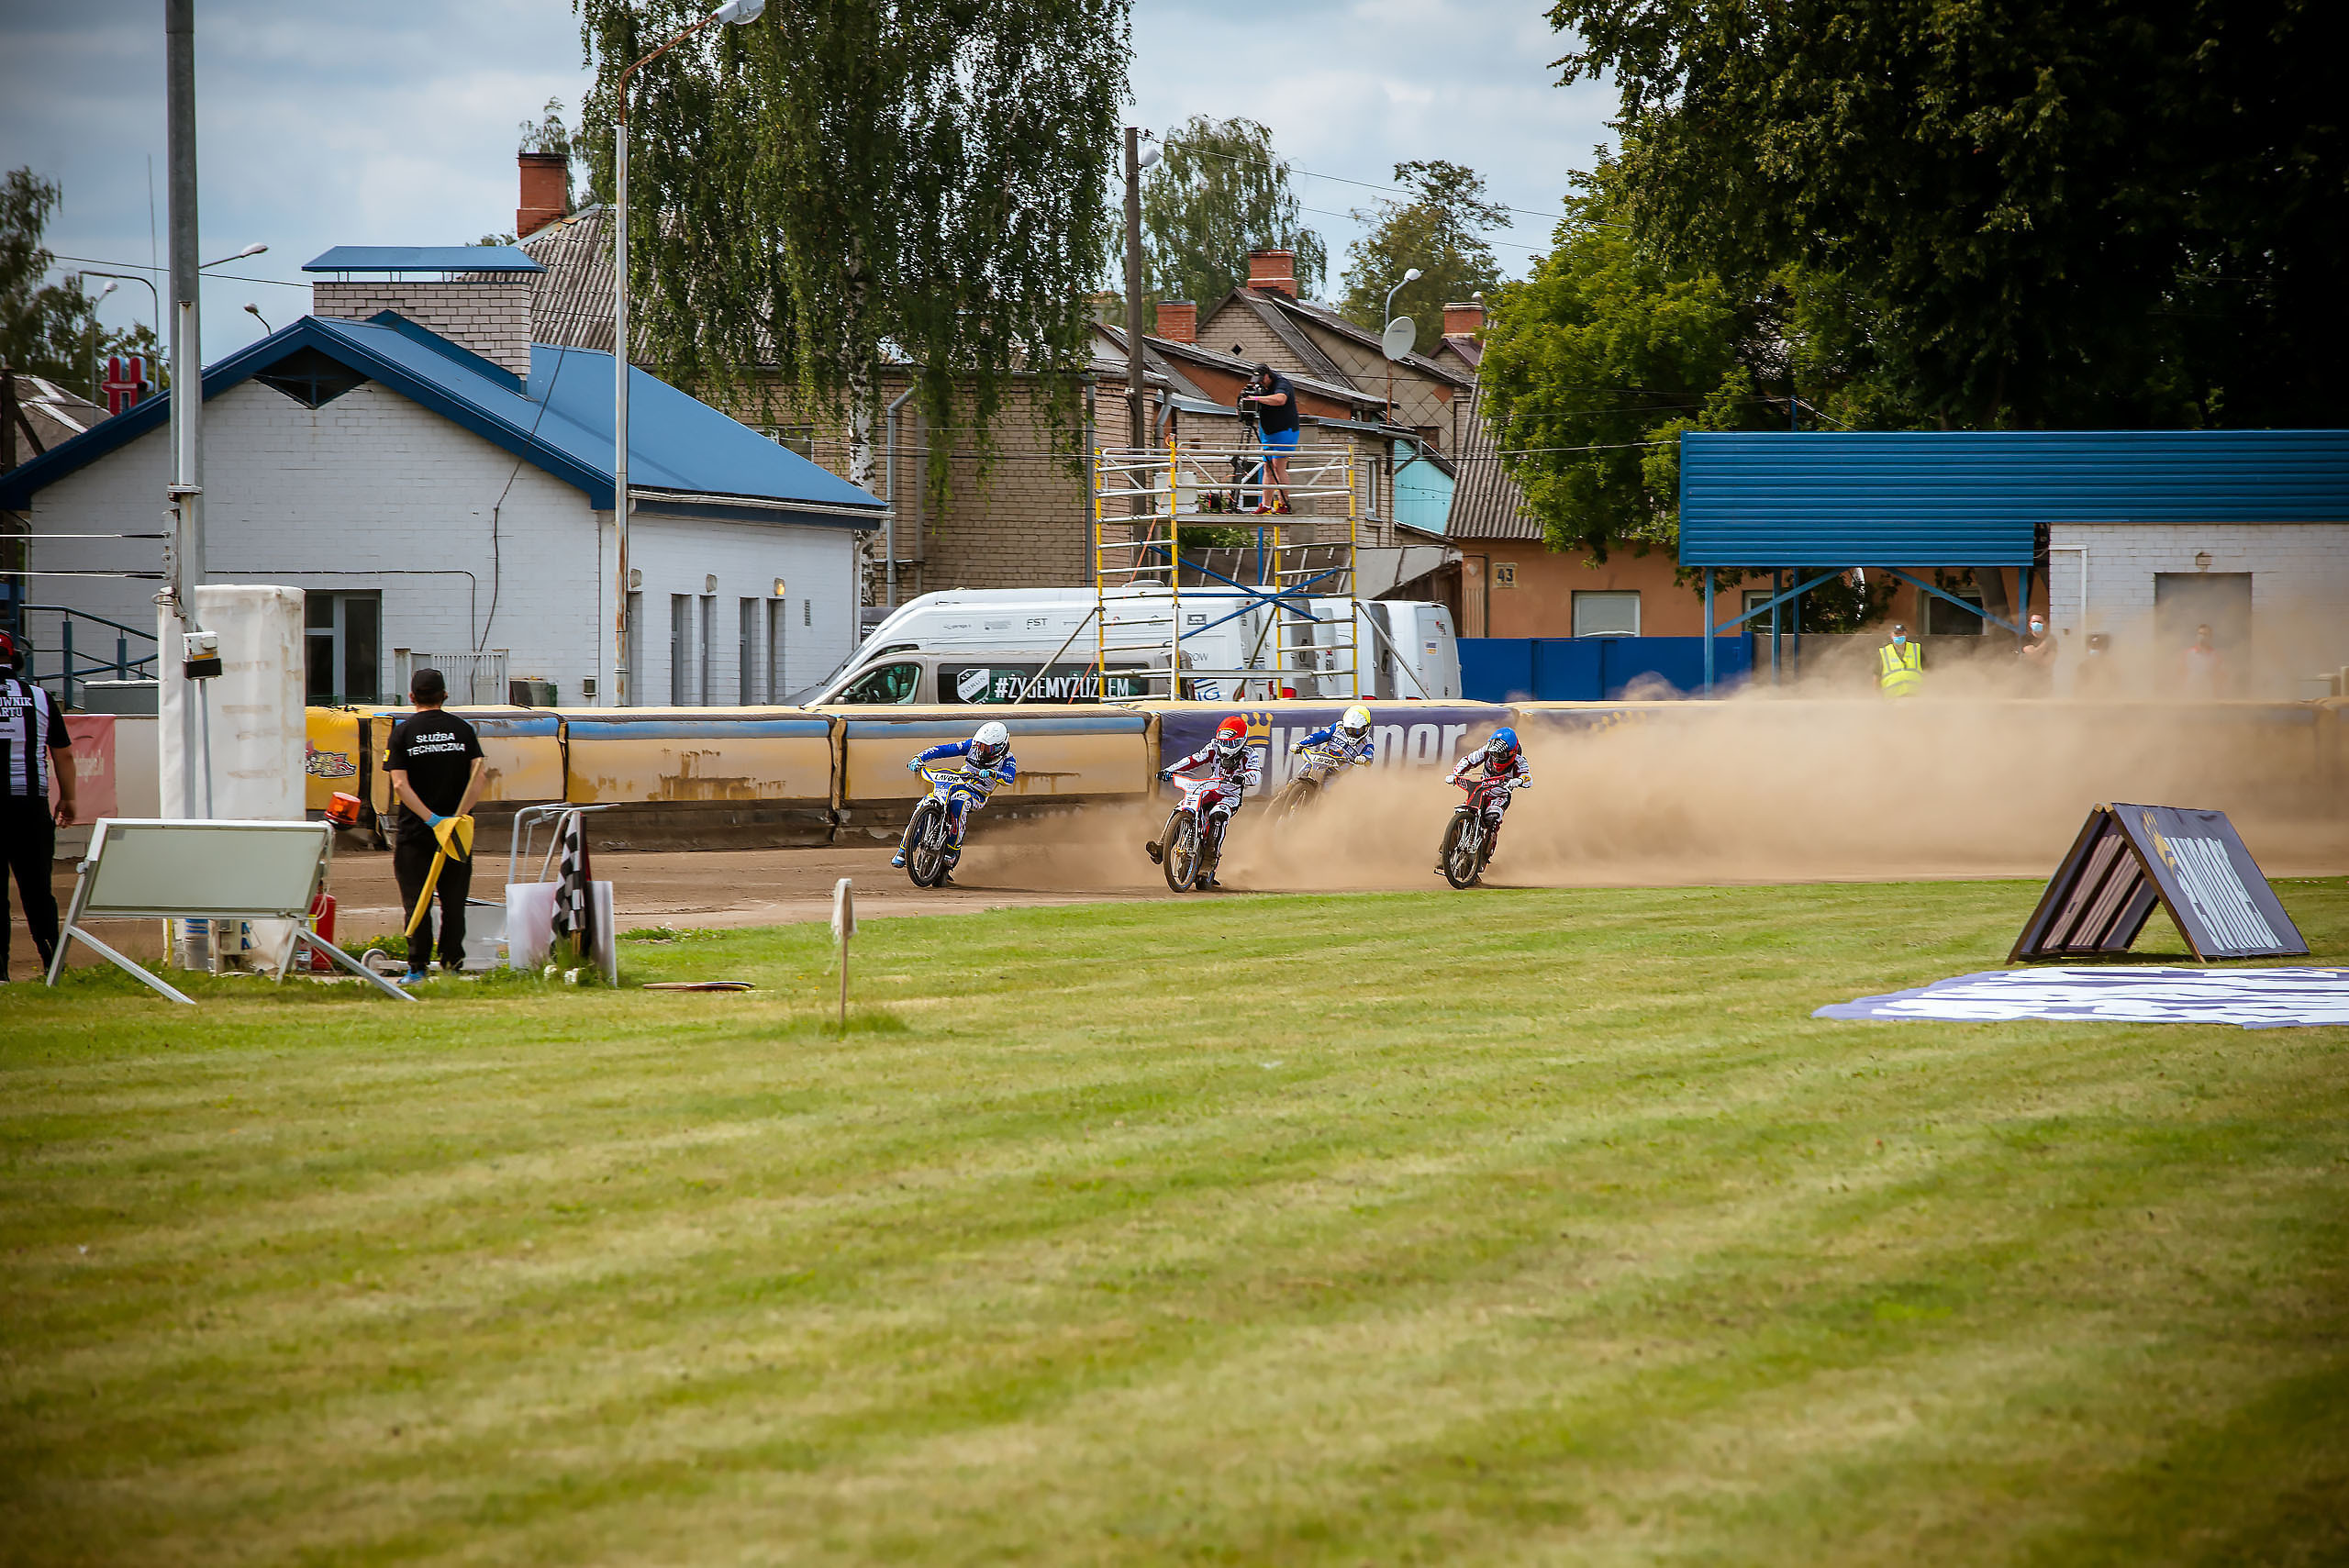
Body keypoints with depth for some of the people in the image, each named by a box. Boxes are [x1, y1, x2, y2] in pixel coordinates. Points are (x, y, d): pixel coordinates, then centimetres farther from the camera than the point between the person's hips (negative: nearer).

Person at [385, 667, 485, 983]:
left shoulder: (403, 731, -2)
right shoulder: (463, 729, 4)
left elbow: (400, 784, -11)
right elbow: (478, 774, -8)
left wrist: (430, 818, -16)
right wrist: (461, 814, -13)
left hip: (414, 828, -2)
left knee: (416, 900, 2)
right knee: (454, 898, 10)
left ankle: (418, 966, 0)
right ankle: (452, 960, 7)